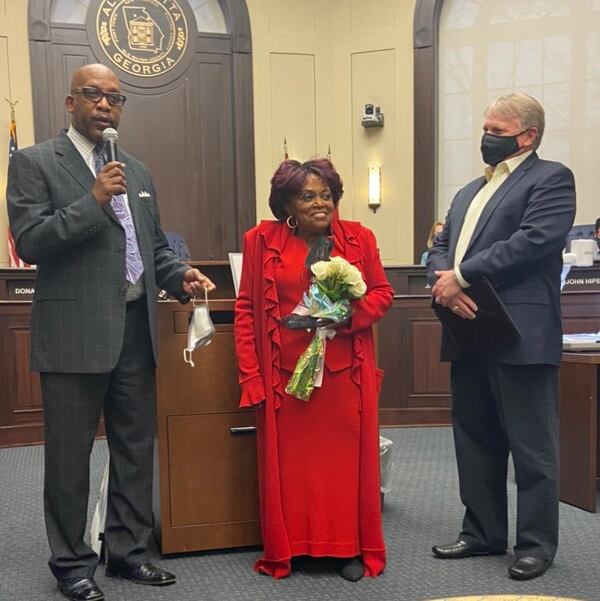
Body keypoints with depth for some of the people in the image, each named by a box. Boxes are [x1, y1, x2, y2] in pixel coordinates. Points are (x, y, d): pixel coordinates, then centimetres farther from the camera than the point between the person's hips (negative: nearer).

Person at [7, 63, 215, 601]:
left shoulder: (138, 171, 16)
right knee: (70, 455, 6)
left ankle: (128, 549, 30)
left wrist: (180, 276, 0)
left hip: (136, 329, 6)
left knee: (136, 447, 14)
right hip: (75, 333, -6)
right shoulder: (34, 163, -1)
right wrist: (93, 201, -19)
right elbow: (29, 241, -12)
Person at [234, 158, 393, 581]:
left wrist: (349, 315, -14)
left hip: (345, 371, 1)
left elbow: (383, 292, 7)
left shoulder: (359, 237, 3)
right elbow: (247, 310, 1)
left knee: (347, 457, 5)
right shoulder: (262, 240, 1)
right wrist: (251, 375, -6)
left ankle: (352, 549, 19)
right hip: (285, 372, 0)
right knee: (290, 459, 6)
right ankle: (288, 548, 21)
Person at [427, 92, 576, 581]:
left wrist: (462, 277, -17)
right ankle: (483, 532, 27)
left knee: (531, 445, 2)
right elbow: (440, 247, 14)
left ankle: (537, 543, 15)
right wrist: (445, 284, -8)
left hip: (519, 335, -8)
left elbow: (532, 241, -17)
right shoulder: (468, 192, 23)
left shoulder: (551, 179, -1)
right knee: (475, 441, 14)